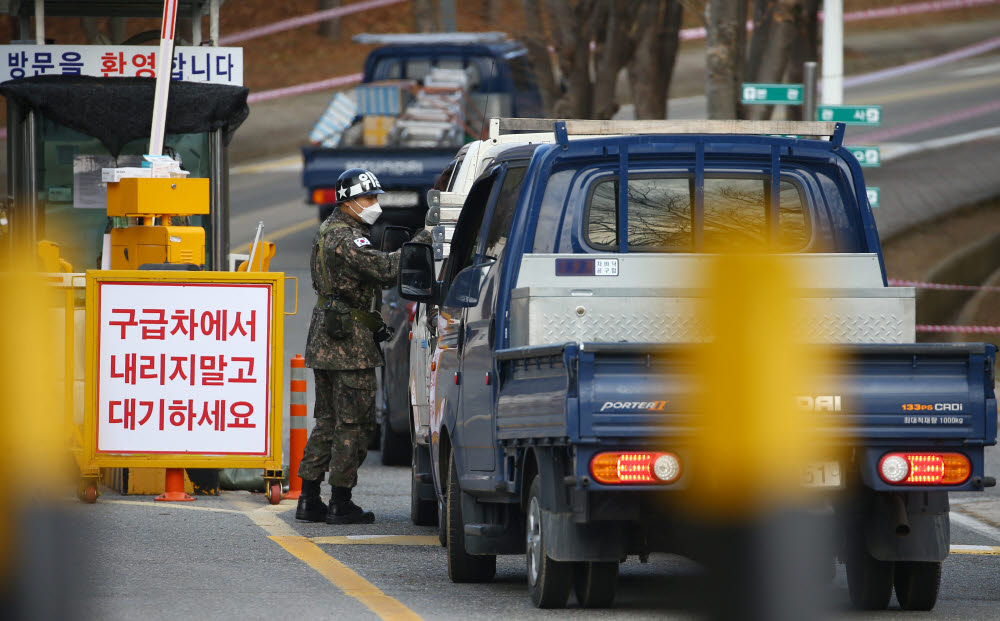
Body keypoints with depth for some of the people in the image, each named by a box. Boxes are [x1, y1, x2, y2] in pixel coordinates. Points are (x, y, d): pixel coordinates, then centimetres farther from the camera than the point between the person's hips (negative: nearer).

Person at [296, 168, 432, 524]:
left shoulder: (329, 231, 16)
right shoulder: (346, 238, -17)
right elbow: (386, 269, -28)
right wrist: (423, 240, -22)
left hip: (323, 342, 10)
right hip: (350, 344, -10)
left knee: (328, 420, 15)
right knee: (355, 423, -4)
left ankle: (309, 499, 15)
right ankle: (341, 504, -2)